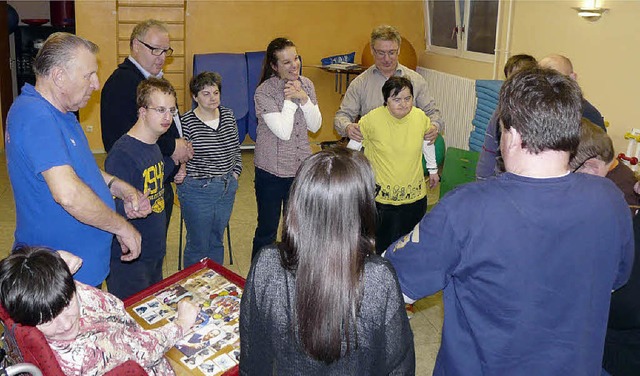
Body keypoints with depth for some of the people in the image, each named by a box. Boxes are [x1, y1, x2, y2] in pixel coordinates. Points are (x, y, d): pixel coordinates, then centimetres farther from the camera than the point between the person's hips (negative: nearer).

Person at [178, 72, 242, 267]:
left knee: (217, 241, 19)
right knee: (198, 245, 6)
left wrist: (234, 174, 6)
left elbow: (236, 150, 14)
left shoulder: (228, 115, 4)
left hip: (227, 189, 5)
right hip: (197, 192, -5)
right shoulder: (186, 122, -13)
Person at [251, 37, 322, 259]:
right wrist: (289, 100, -17)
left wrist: (304, 98, -15)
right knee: (267, 230, 9)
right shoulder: (264, 92, -16)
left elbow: (315, 126, -4)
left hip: (301, 168, 5)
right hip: (271, 171, -5)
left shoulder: (306, 85, 1)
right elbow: (283, 131, -22)